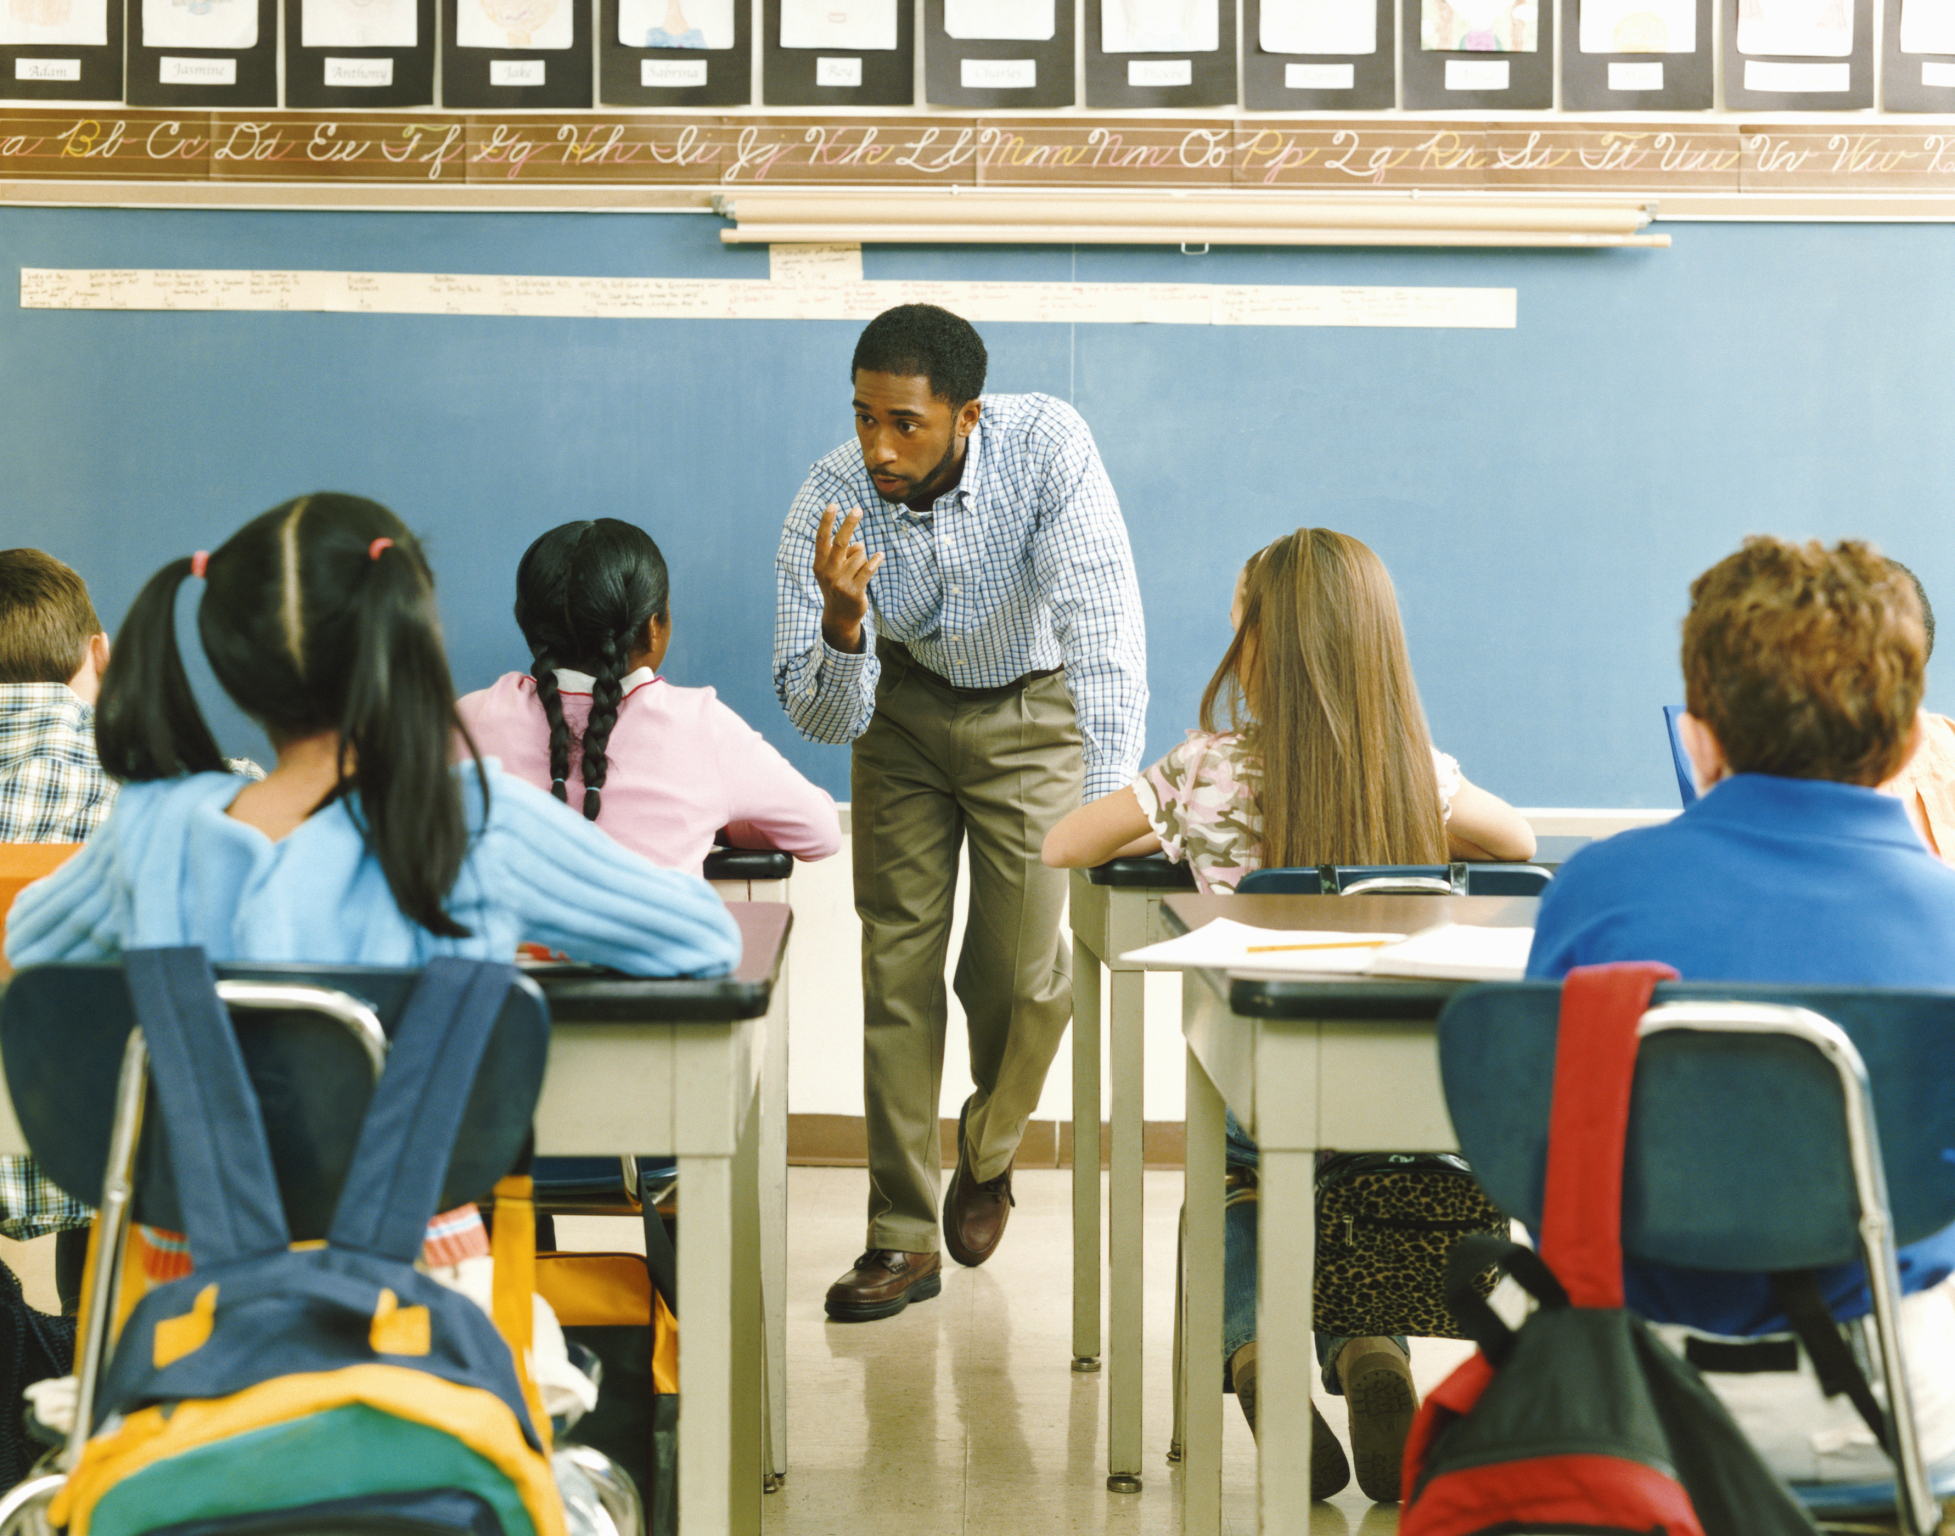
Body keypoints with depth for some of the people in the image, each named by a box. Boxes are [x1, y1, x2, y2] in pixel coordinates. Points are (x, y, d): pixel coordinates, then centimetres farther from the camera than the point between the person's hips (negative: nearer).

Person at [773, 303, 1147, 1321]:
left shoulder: (1047, 446, -32)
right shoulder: (828, 507, -26)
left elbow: (1102, 620, -37)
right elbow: (824, 719, -24)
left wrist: (1110, 799, -47)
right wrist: (843, 621, -46)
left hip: (1036, 710, -1)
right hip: (903, 706, 2)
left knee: (1022, 972, -6)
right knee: (896, 964, -3)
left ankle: (988, 1154, 26)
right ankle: (903, 1237, 6)